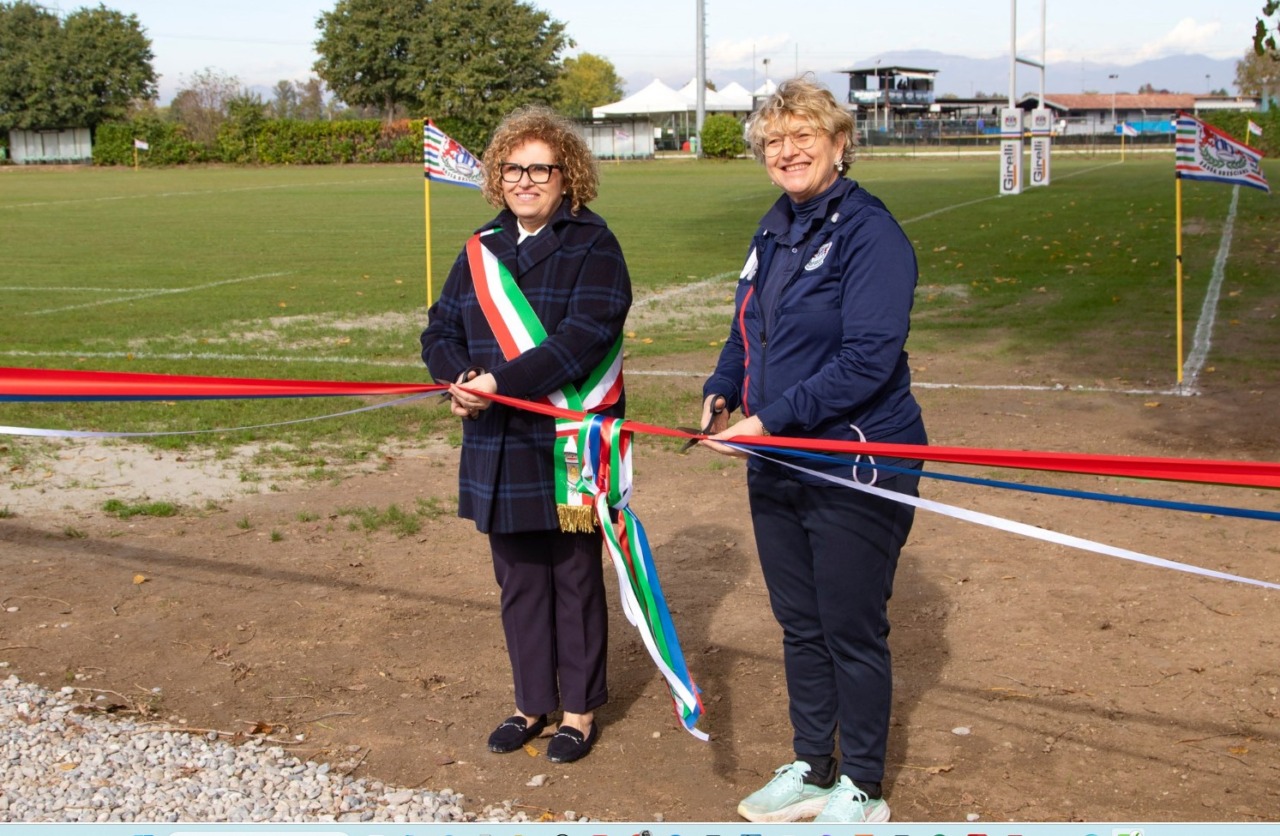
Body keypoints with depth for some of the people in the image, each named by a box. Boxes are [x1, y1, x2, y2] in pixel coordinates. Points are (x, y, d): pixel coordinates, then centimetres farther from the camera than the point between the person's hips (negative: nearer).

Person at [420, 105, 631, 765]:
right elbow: (441, 329, 9)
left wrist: (500, 382, -26)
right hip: (497, 448, 5)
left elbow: (583, 339, -20)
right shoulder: (481, 251, 11)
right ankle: (532, 703, 31)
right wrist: (459, 376, -13)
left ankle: (580, 710, 23)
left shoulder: (592, 246, -7)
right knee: (518, 581, 15)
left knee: (575, 579, 8)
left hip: (570, 445, -5)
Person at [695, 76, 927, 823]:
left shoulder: (870, 232, -15)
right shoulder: (775, 232, 11)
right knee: (800, 626, 17)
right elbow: (748, 331, 19)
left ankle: (862, 790, 22)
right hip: (778, 471, 8)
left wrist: (771, 419, -24)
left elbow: (868, 360, -23)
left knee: (852, 634, 5)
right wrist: (722, 391, -1)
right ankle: (812, 770, 33)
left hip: (857, 473, -8)